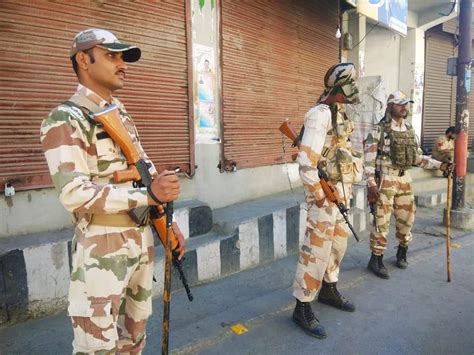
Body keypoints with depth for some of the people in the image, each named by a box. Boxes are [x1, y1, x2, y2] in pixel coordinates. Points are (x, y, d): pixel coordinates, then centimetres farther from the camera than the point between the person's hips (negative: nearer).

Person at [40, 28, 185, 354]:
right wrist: (149, 196, -27)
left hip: (142, 240, 7)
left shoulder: (124, 116, 12)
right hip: (102, 248, -7)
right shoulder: (66, 120, -12)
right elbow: (75, 194, -22)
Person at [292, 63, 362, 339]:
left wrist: (346, 189, 16)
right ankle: (303, 308, 8)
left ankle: (329, 289, 39)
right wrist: (319, 195, -19)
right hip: (326, 192, -10)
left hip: (341, 189, 10)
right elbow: (306, 160, -23)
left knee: (339, 242, 20)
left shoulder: (341, 114, 13)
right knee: (318, 249, -5)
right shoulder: (321, 114, -17)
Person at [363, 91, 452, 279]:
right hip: (385, 179, -6)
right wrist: (371, 183, -18)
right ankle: (376, 259, 9)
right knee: (382, 220, -3)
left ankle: (402, 252, 35)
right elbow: (369, 159, -12)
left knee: (407, 217, 14)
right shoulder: (379, 129, -8)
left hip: (405, 179, 6)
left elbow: (417, 157, 17)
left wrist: (440, 165, 7)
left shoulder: (410, 130, 12)